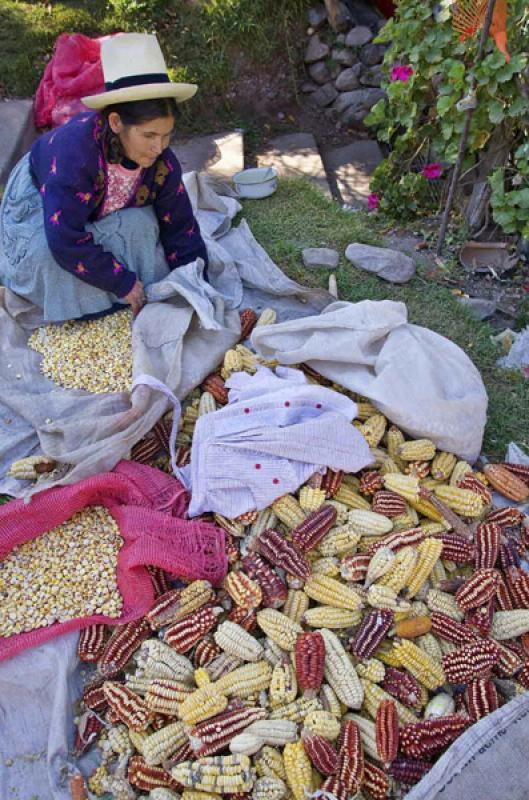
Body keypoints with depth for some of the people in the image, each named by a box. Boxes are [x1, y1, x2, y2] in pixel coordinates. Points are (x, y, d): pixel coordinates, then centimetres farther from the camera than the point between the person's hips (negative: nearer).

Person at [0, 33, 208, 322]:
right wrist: (124, 283, -34)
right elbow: (66, 240, -40)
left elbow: (181, 230, -14)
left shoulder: (164, 164, -22)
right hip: (39, 205, -3)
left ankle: (148, 301, -12)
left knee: (140, 223, -29)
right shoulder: (74, 149, -40)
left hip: (99, 216, 4)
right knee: (47, 255, -36)